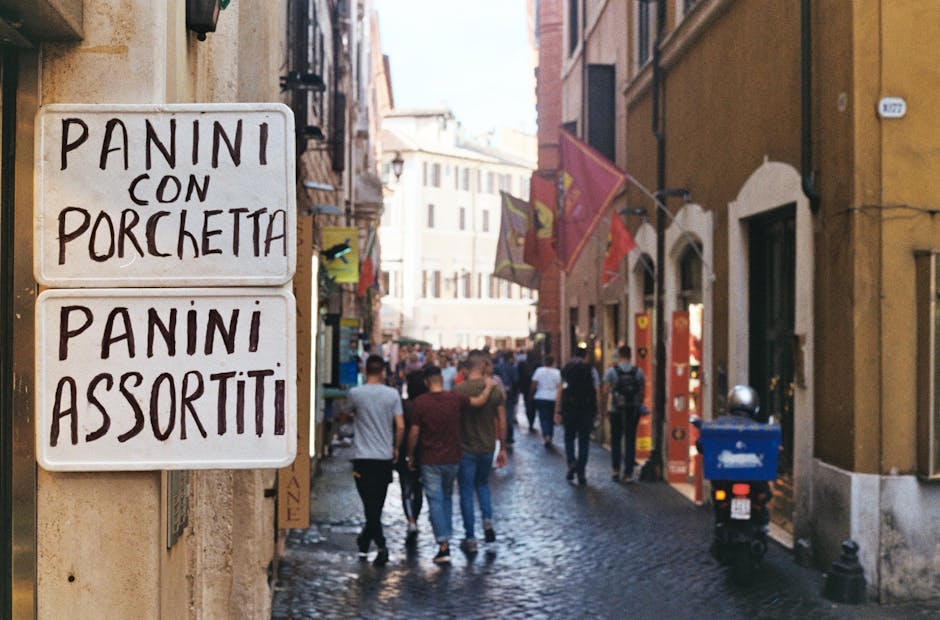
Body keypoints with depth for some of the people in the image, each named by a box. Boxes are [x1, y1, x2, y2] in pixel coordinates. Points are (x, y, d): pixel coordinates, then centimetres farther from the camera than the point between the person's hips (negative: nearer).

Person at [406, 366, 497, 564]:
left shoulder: (419, 403, -11)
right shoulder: (455, 399, -5)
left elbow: (414, 433, -8)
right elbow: (480, 401, 8)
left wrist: (411, 456, 5)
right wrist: (489, 386, 27)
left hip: (430, 460, -3)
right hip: (452, 459, 3)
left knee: (435, 501, -1)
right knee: (447, 497, 22)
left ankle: (444, 545, -8)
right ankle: (447, 535, 25)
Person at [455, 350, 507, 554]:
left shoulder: (459, 390, -13)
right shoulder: (495, 390, -6)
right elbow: (501, 422, -1)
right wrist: (502, 448, 10)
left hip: (465, 448, -3)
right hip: (487, 447, 3)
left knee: (466, 492, 6)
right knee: (483, 484, 26)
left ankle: (470, 539, 9)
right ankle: (488, 520, 7)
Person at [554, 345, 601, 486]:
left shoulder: (565, 369, 4)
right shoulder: (591, 370, 2)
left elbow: (559, 393, 1)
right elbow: (597, 393, -3)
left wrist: (557, 412, 4)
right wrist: (596, 411, 5)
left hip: (569, 409, 0)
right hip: (587, 409, 0)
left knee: (569, 438, 17)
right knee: (584, 441, 7)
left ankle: (571, 462, -6)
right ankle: (581, 473, 5)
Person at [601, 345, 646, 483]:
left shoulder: (612, 371, -4)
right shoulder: (638, 372, 1)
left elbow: (605, 391, -7)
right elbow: (643, 392, 2)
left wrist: (604, 405, 6)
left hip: (616, 410, -1)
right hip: (633, 410, 1)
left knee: (615, 440, 13)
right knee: (630, 441, 6)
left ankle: (615, 469, 6)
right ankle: (628, 473, 5)